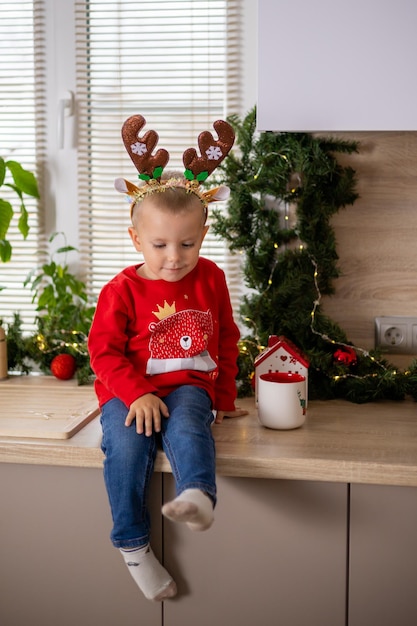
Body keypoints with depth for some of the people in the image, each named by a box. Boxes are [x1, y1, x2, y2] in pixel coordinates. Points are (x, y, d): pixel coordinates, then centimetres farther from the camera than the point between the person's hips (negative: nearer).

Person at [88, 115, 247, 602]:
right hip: (131, 391, -1)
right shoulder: (122, 290, -1)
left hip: (189, 385, 1)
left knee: (188, 429, -34)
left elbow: (226, 341, 18)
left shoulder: (210, 279, 9)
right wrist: (136, 395, -18)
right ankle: (133, 546, -16)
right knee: (126, 446, -29)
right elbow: (104, 350, -4)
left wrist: (224, 397, 18)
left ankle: (197, 496, -59)